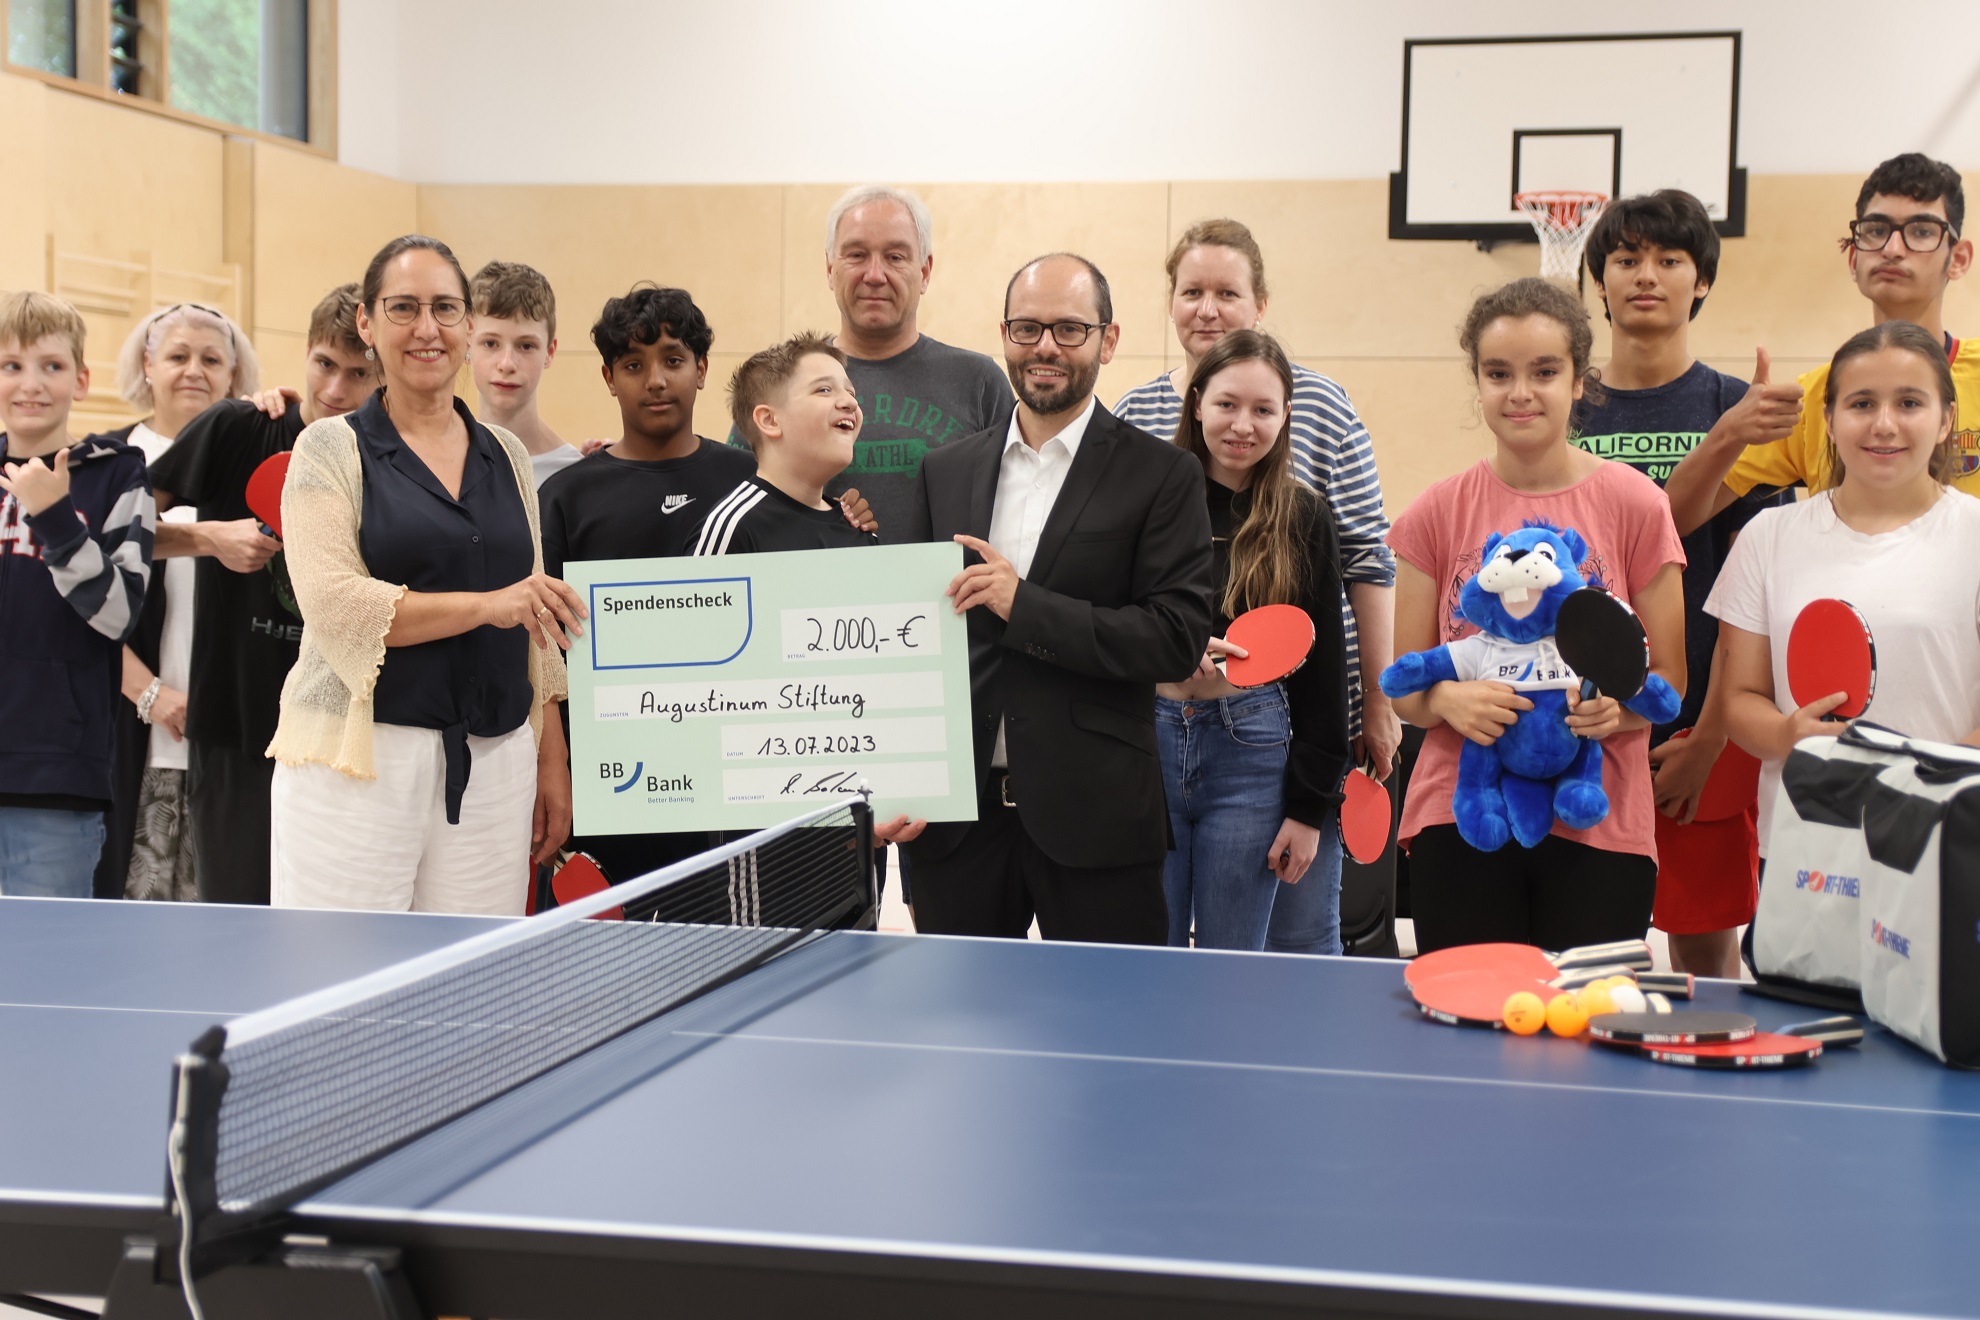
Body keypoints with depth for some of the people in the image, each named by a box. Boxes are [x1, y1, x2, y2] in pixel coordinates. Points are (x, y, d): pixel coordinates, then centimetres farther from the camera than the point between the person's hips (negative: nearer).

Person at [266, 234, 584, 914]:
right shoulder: (332, 448, 3)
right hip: (359, 760, -3)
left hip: (493, 766, 4)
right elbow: (332, 602, -10)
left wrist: (553, 764, 11)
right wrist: (486, 604, -19)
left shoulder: (506, 456, 15)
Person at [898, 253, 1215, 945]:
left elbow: (1179, 640, -10)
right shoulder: (945, 471, 12)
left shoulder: (1163, 476, -1)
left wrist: (1025, 606, -17)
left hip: (1095, 819, -3)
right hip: (959, 811, 4)